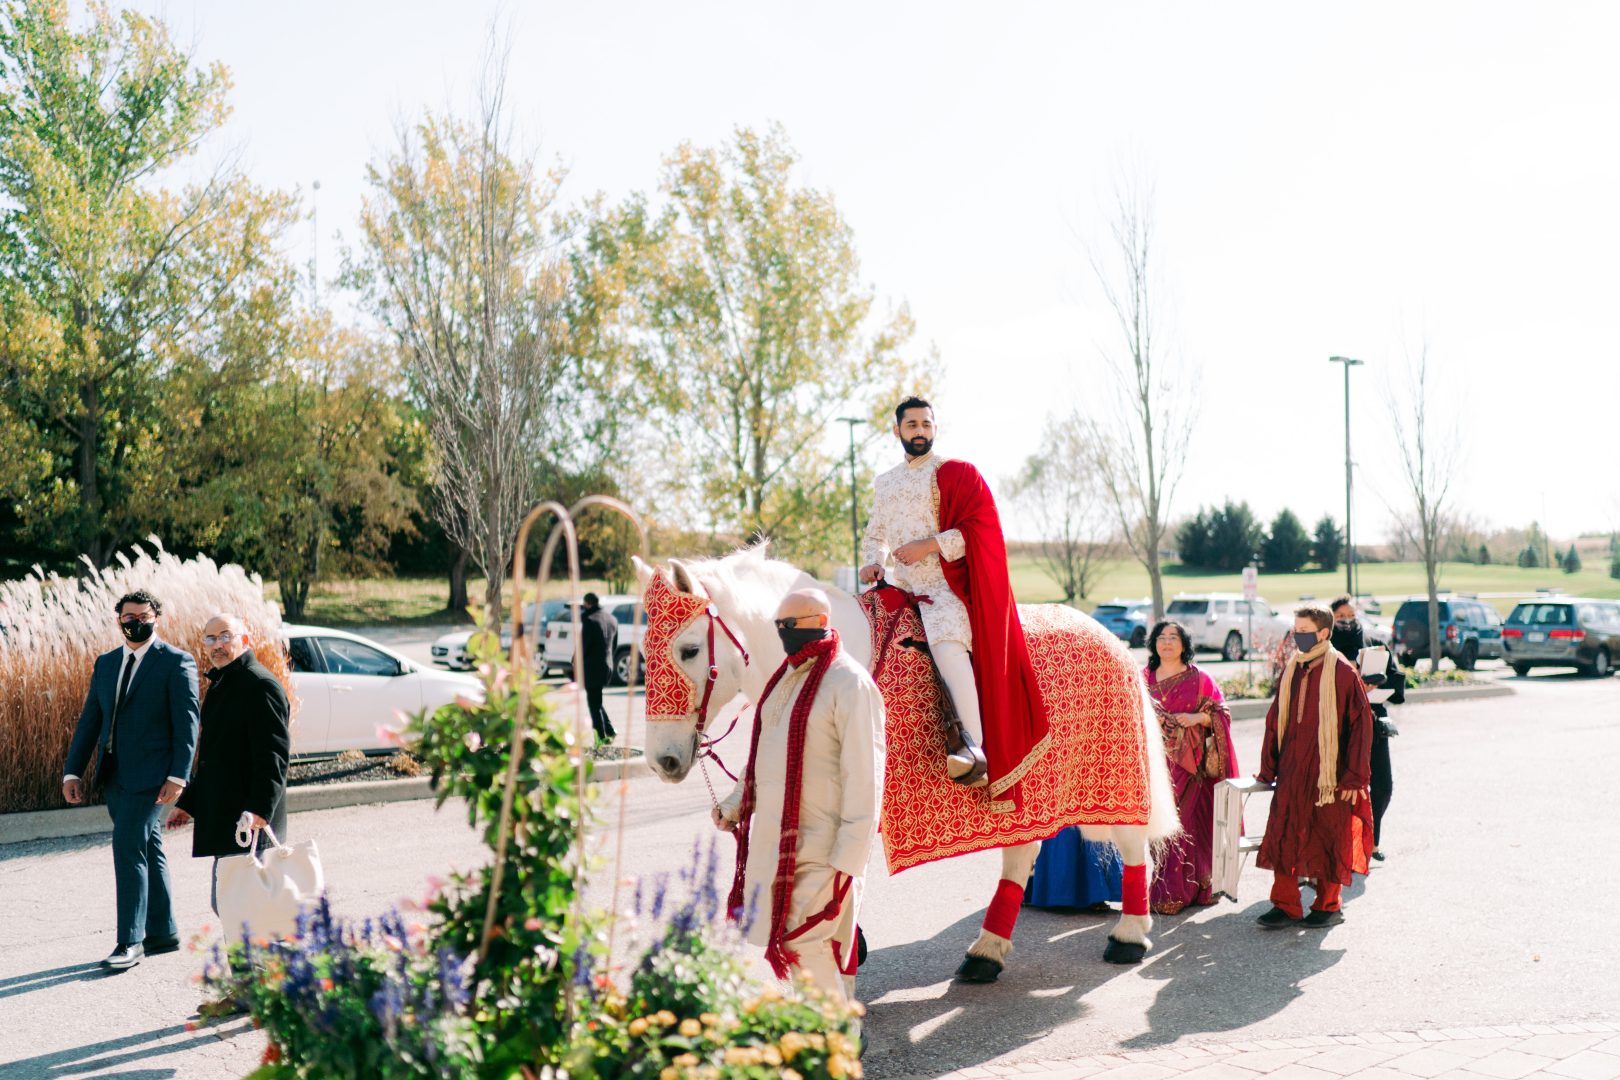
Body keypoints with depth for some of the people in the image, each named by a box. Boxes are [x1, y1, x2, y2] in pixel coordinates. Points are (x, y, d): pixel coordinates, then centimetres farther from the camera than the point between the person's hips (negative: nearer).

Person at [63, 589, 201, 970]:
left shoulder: (176, 662, -6)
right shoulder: (105, 663, 13)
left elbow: (187, 723, -11)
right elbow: (90, 720, 14)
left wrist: (178, 776, -17)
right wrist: (73, 771, 7)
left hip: (149, 774, -7)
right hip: (114, 775, 7)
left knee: (128, 849, -11)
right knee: (147, 851, 13)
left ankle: (130, 941, -3)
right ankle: (163, 933, 23)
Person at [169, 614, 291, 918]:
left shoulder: (260, 685, -12)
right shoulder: (219, 685, 18)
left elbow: (273, 755, -20)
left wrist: (260, 809, -28)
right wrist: (188, 804, 25)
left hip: (249, 821, -10)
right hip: (223, 818, 10)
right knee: (222, 902, 14)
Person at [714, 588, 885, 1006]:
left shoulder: (849, 684, -14)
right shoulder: (786, 678, 13)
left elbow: (863, 777, -18)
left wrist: (849, 857, -20)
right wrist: (735, 805, 15)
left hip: (819, 846, -9)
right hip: (773, 839, 9)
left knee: (803, 942, -8)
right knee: (778, 938, 16)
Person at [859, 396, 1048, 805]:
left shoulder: (956, 473, 4)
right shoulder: (884, 484, 21)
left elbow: (979, 528, -6)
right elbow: (875, 534, 28)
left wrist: (928, 546, -15)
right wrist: (873, 562, 5)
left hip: (945, 584, -7)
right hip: (899, 585, 7)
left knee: (946, 640, -32)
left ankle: (977, 748, -39)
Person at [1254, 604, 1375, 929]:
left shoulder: (1343, 672, -10)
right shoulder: (1291, 670, 7)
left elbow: (1361, 725, -9)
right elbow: (1275, 720, 12)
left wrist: (1353, 777, -10)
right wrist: (1267, 768, 9)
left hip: (1330, 775, -5)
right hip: (1291, 773, 5)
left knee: (1328, 840, 6)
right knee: (1283, 837, 3)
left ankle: (1328, 905, 21)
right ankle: (1286, 906, 11)